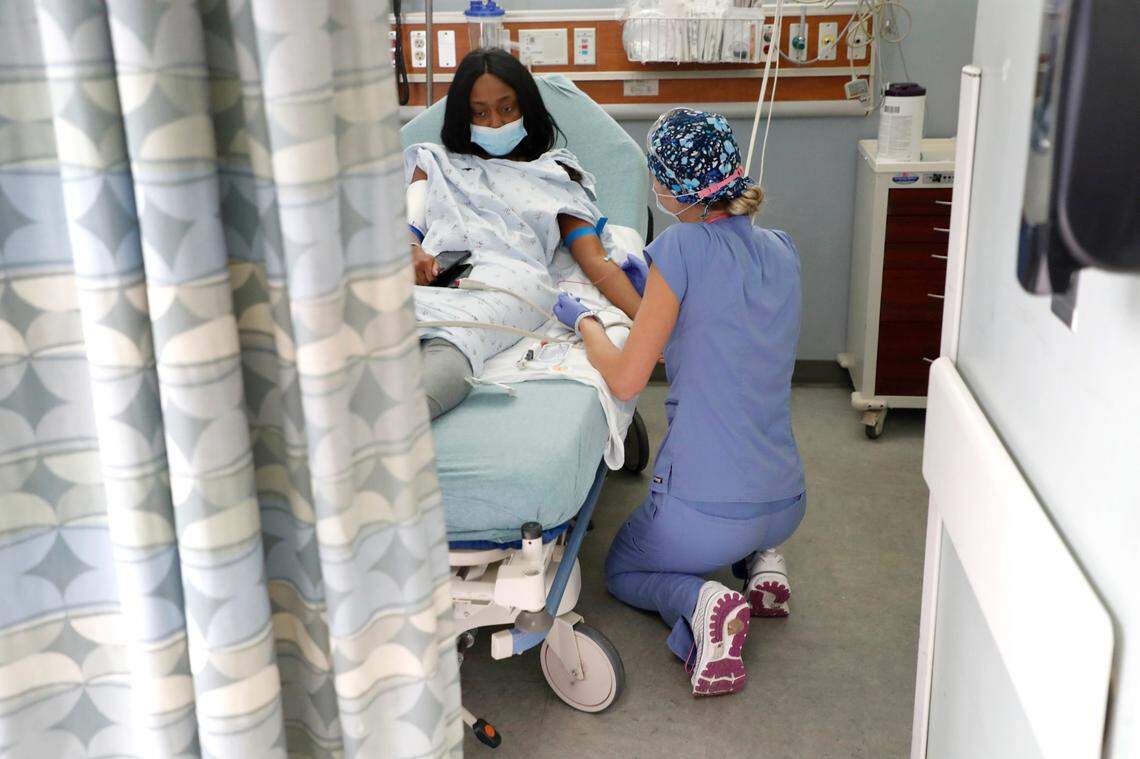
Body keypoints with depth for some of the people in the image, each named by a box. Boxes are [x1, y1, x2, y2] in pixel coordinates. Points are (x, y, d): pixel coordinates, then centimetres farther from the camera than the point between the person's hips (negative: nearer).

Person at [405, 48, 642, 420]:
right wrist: (412, 249, -11)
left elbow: (595, 260, 17)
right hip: (436, 275, 2)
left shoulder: (554, 176, 31)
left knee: (452, 339, -41)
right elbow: (407, 219, 18)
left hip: (510, 279, -2)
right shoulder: (437, 162, 36)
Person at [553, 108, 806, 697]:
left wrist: (584, 321, 2)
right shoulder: (781, 250, 3)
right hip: (786, 504, 7)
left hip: (703, 511, -7)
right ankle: (764, 560, 12)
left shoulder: (681, 245, -17)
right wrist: (651, 287, 19)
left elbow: (625, 380, -15)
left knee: (621, 570, 26)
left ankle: (700, 601, -5)